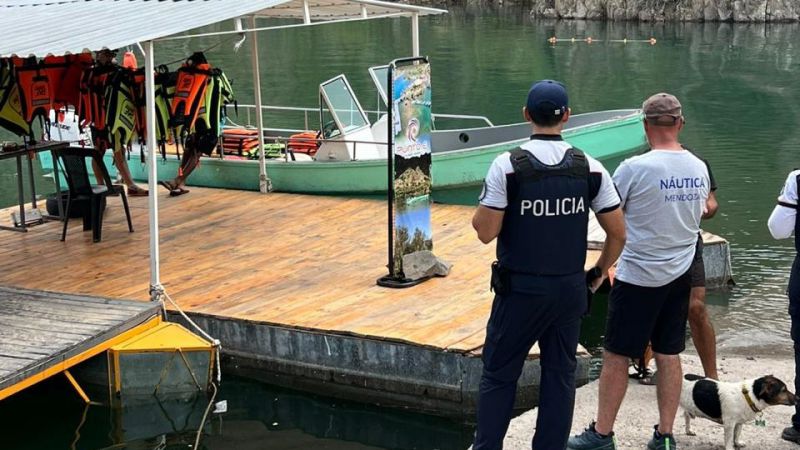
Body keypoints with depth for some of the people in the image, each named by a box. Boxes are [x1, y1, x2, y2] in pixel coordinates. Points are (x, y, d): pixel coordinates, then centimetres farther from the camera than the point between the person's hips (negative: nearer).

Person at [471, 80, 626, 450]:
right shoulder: (590, 168, -2)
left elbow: (486, 232, -12)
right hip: (570, 290, 3)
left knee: (498, 375, 8)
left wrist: (480, 211, 9)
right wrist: (599, 273, 17)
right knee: (560, 375, 12)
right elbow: (618, 233, 1)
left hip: (519, 290, -3)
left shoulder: (508, 166, -12)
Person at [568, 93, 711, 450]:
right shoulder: (699, 169, 1)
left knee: (616, 357, 4)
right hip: (680, 274, 6)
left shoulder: (634, 168, -17)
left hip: (638, 276, -6)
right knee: (668, 356, 12)